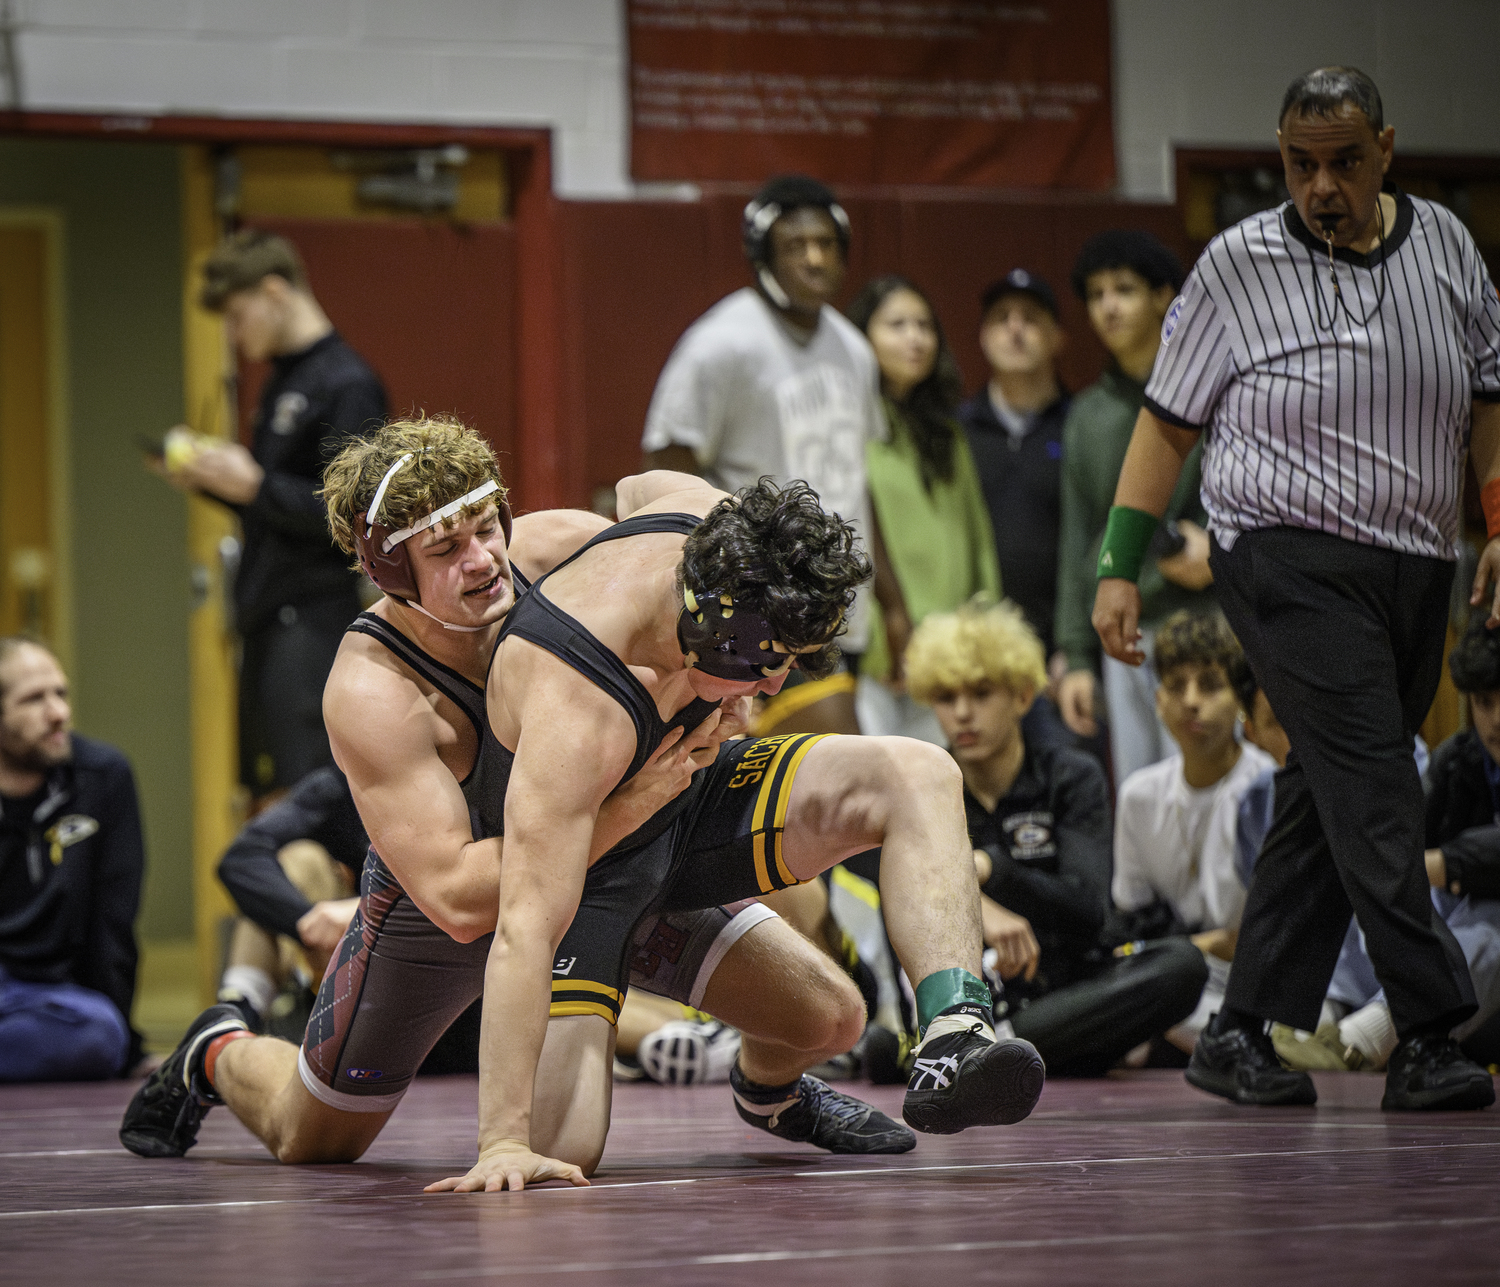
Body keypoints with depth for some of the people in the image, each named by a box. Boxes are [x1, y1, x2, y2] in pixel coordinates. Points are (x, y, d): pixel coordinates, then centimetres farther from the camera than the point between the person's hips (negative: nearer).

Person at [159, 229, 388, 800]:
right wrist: (212, 478, 9)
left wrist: (254, 485, -16)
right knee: (267, 796, 9)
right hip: (268, 624, 9)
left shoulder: (347, 385, -10)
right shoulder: (282, 382, 18)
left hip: (313, 622, -9)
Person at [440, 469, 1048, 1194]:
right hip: (583, 861, -5)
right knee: (563, 1144, -19)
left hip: (687, 796, 6)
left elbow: (638, 489, 5)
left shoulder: (709, 528, -23)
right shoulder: (577, 710, -43)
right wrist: (503, 1144, -51)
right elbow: (525, 927, -47)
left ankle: (954, 1036, -27)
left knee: (917, 778, -19)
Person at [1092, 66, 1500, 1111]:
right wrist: (1119, 567, 0)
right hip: (1292, 562, -5)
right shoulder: (1239, 264, 0)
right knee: (1373, 788, -16)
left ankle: (1242, 1035, 11)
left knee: (1327, 804, 5)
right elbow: (1169, 421, 4)